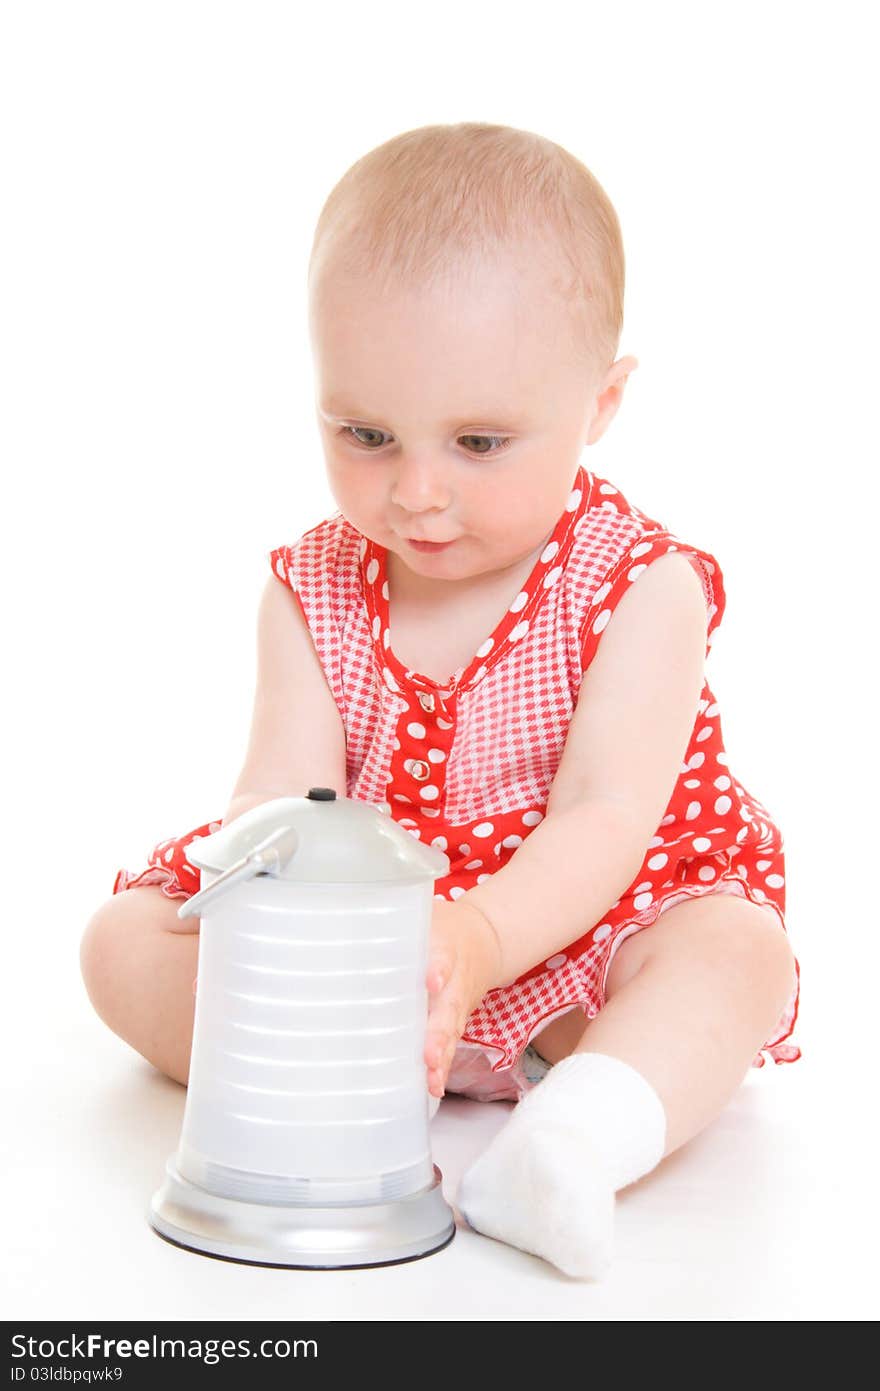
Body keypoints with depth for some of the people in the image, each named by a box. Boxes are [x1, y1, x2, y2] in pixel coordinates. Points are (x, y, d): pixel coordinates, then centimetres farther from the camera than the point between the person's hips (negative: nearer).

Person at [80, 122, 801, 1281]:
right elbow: (283, 794, -14)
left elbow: (604, 817, -24)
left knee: (736, 950, -31)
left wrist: (479, 940, -43)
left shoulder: (641, 589, -15)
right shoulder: (311, 592, -4)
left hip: (564, 932, -2)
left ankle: (570, 1138, -51)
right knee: (124, 941, -11)